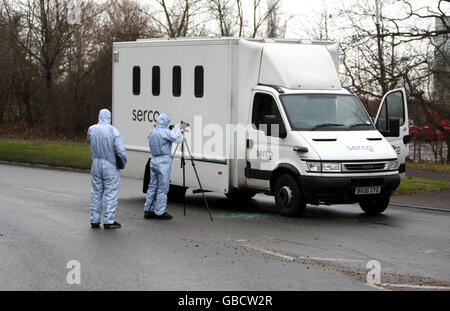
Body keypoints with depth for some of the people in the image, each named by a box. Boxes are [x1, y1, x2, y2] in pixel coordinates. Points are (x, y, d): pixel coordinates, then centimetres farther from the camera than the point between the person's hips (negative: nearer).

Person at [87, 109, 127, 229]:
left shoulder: (91, 129, -1)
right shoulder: (113, 131, -15)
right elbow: (121, 151, -17)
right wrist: (124, 163, -3)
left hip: (96, 165, 5)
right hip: (110, 166, -4)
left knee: (96, 193, 13)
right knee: (111, 194, 2)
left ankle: (94, 220, 17)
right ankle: (108, 221, 2)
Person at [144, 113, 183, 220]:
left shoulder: (151, 133, 13)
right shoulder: (164, 132, -14)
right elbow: (178, 137, -21)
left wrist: (175, 131, 17)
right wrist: (178, 129, -3)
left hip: (153, 161, 8)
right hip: (163, 162, -8)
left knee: (152, 187, 13)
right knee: (162, 189, -2)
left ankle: (148, 210, 16)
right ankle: (160, 212, 1)